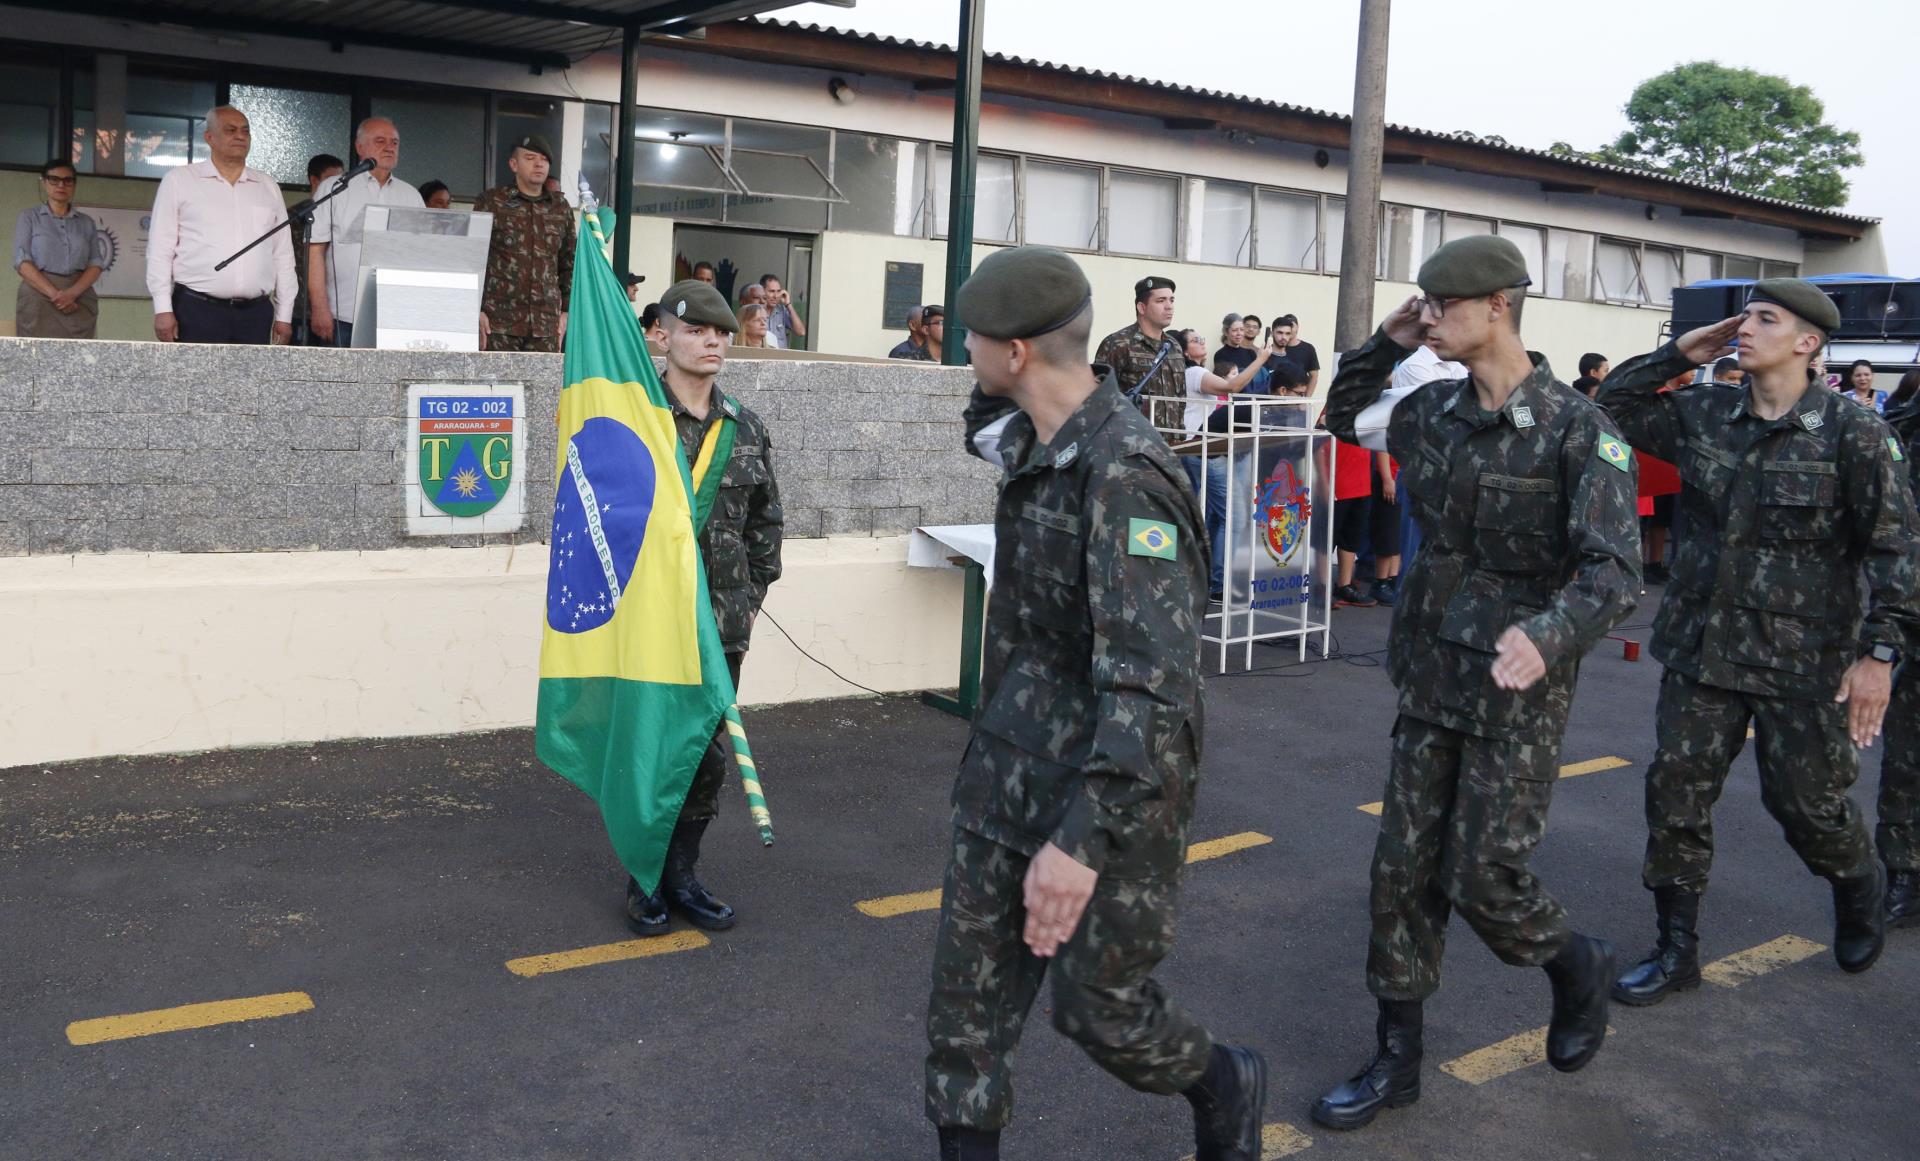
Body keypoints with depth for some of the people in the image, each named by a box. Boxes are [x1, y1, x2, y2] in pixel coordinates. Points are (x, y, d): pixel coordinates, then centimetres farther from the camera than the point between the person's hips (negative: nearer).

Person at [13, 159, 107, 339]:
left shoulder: (87, 223, 17)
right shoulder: (28, 217, 12)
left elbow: (96, 264, 7)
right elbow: (22, 261, 1)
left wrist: (73, 292, -12)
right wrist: (54, 294, -15)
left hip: (79, 300, 2)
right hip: (39, 297, -1)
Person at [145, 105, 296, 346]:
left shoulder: (269, 187, 16)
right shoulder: (179, 180, 6)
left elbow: (283, 255, 15)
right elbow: (160, 250, 3)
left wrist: (284, 314, 10)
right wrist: (163, 309, -5)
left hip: (256, 314, 3)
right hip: (197, 311, -3)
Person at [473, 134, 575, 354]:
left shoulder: (561, 208, 15)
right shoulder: (491, 202, 5)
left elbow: (569, 264, 19)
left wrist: (566, 310, 11)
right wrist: (476, 311, -4)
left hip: (546, 322, 3)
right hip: (499, 320, -3)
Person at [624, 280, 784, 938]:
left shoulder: (745, 428, 9)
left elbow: (766, 519, 17)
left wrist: (754, 593, 12)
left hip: (723, 623, 5)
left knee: (710, 751, 9)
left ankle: (683, 874, 25)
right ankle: (645, 881, 19)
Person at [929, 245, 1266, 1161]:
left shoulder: (1124, 475, -25)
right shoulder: (1034, 445, 3)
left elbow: (1152, 682, -31)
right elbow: (986, 420, 34)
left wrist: (1085, 840, -36)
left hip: (1108, 787, -8)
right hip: (1008, 771, 8)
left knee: (1100, 1005, 6)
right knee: (967, 983, 8)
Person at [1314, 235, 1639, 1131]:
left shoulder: (1575, 428, -14)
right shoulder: (1432, 410, 4)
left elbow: (1613, 567, -21)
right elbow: (1344, 419, 23)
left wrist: (1550, 634, -40)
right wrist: (1384, 346, 6)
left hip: (1518, 688, -6)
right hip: (1432, 676, 6)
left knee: (1482, 880, -2)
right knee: (1403, 870, 7)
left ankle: (1578, 966, 31)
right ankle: (1396, 1061, 20)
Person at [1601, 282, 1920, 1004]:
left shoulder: (1852, 432, -8)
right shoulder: (1703, 415, 4)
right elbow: (1614, 405, 14)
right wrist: (1679, 355, 2)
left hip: (1805, 658, -4)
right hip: (1702, 646, 4)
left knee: (1808, 802, 6)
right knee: (1675, 792, 2)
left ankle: (1859, 893, 41)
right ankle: (1676, 951, 16)